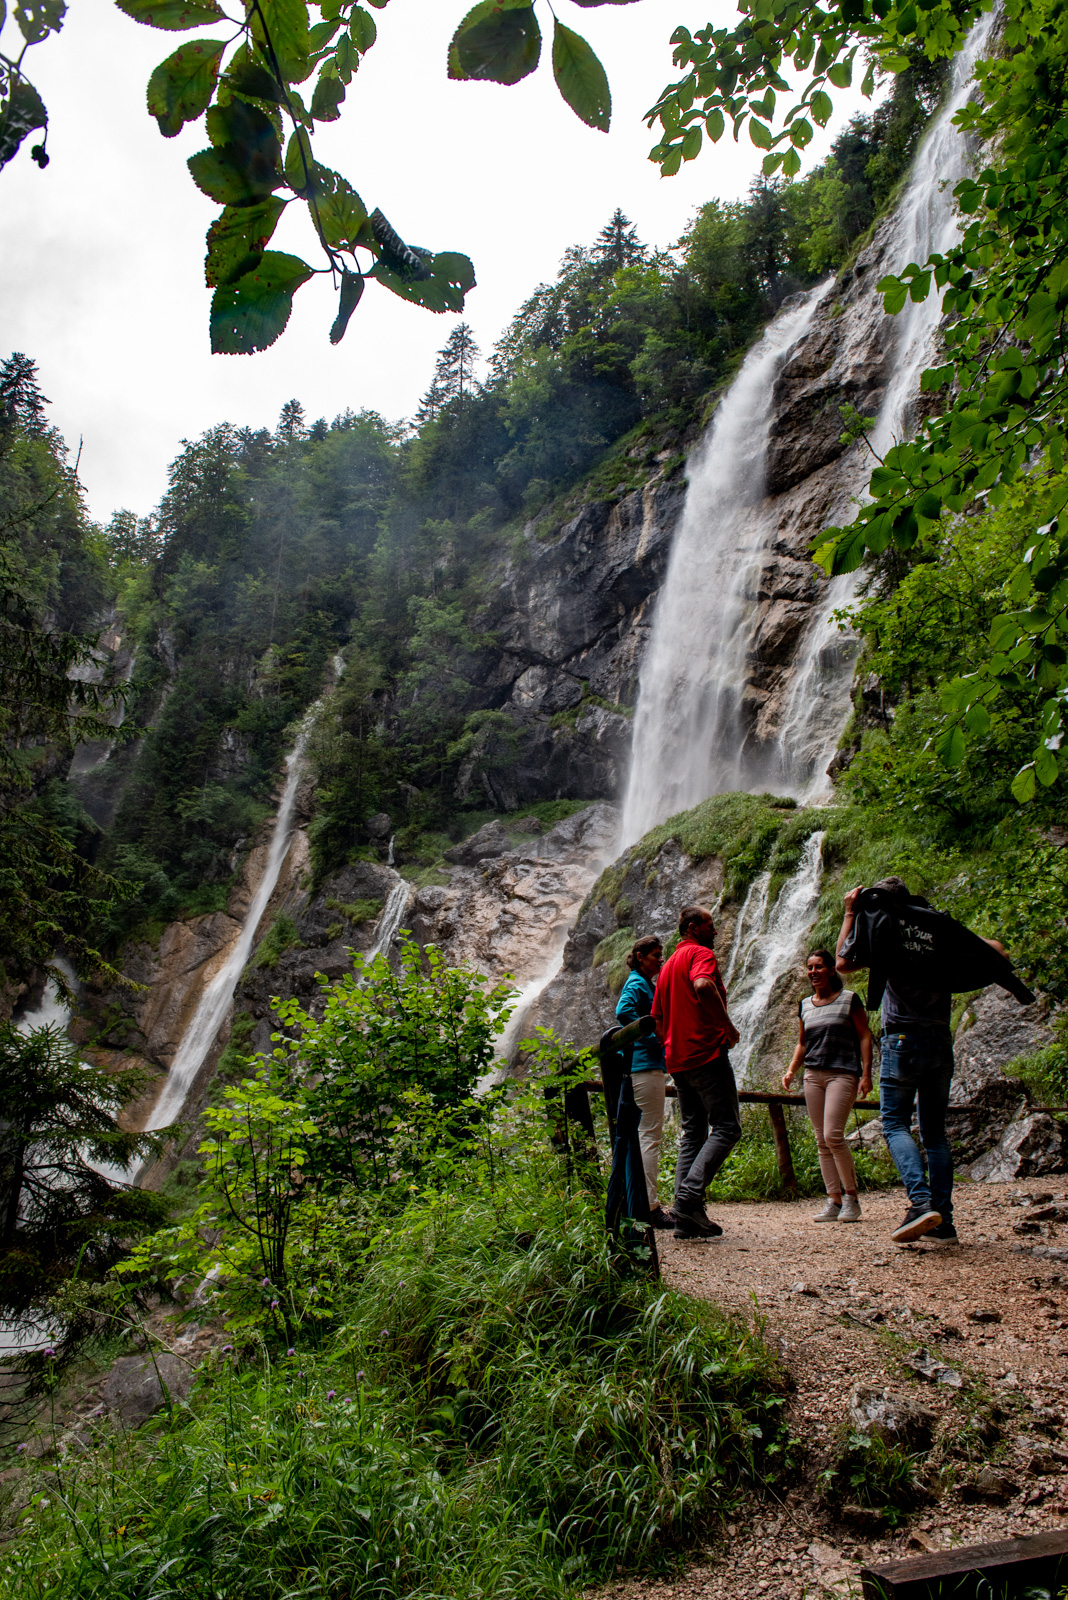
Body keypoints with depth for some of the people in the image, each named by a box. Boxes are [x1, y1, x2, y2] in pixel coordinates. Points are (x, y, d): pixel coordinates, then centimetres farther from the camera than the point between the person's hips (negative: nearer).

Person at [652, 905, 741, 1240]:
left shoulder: (668, 965, 24)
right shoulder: (701, 953, -4)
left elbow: (658, 1018, 24)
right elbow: (703, 986, -27)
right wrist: (728, 1026, -18)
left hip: (677, 1059, 9)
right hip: (706, 1052, -9)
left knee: (693, 1133, 9)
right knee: (726, 1127, -7)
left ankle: (687, 1218, 4)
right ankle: (691, 1193, -21)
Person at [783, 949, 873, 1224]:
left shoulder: (849, 1000, -1)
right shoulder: (805, 1006, 14)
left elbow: (864, 1036, -2)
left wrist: (866, 1074, -10)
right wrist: (791, 1071, 7)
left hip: (843, 1073, -6)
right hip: (813, 1075, 6)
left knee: (833, 1136, -16)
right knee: (822, 1141, 3)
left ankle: (851, 1196, -1)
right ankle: (834, 1201, 9)